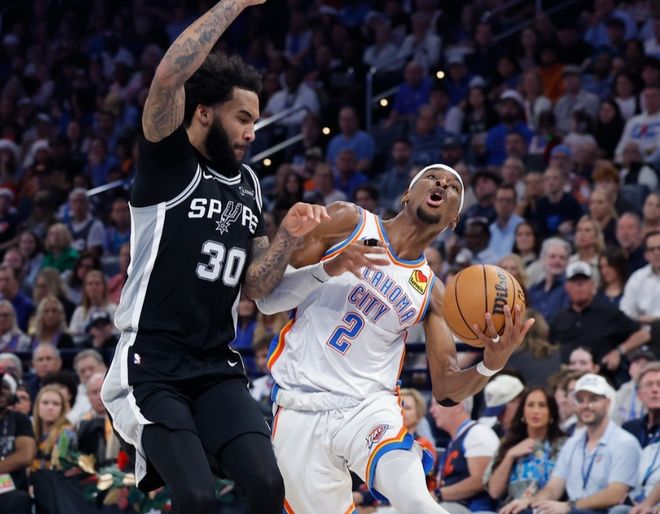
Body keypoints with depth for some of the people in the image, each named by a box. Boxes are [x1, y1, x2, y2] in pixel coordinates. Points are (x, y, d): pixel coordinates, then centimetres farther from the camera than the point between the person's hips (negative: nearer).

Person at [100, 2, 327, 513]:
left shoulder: (249, 186, 15)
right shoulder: (168, 162, -5)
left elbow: (254, 286, 13)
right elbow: (170, 74, -24)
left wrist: (290, 235, -4)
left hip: (217, 369, 6)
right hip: (151, 368, -6)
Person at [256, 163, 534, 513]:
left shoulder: (432, 291, 12)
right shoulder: (347, 222, 4)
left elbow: (445, 390, 7)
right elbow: (266, 297, -1)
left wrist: (492, 364, -14)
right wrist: (327, 269, -18)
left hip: (370, 407, 1)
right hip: (301, 408, -1)